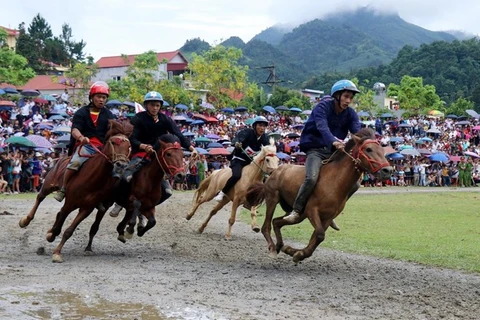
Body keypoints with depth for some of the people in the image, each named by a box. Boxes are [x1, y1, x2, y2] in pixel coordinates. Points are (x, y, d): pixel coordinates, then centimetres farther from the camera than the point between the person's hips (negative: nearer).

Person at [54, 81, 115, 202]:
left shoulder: (108, 115, 15)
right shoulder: (82, 113, 5)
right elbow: (75, 130, -7)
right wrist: (81, 137, -31)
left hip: (102, 147, 4)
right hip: (85, 145, -4)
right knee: (76, 162, -32)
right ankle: (63, 189, -16)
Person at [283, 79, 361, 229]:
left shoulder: (350, 114, 4)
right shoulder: (322, 107, -13)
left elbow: (358, 131, -12)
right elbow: (322, 127, -32)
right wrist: (333, 141, -52)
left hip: (334, 152, 6)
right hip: (315, 150, -6)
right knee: (311, 178, -32)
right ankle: (296, 211, -16)